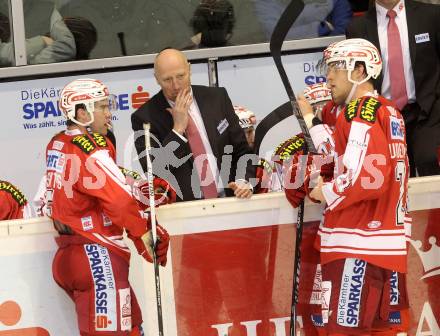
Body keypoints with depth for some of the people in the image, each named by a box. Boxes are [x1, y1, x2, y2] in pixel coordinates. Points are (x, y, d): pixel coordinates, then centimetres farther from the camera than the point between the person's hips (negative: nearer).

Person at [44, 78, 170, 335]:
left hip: (68, 254, 9)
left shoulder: (57, 145, 10)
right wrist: (145, 234, -4)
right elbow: (120, 200, -18)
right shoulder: (91, 148, -15)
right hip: (96, 258, -9)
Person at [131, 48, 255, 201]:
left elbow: (241, 150, 14)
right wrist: (178, 129, -13)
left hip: (227, 199, 2)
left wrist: (244, 182, -4)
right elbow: (152, 172, -9)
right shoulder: (145, 117, -1)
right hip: (183, 208, -2)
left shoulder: (217, 98, 9)